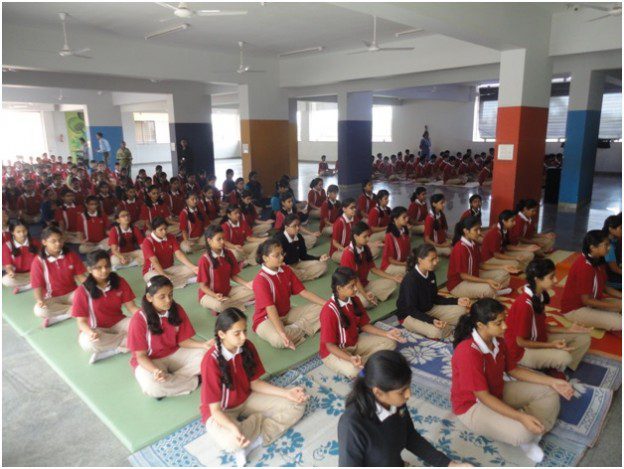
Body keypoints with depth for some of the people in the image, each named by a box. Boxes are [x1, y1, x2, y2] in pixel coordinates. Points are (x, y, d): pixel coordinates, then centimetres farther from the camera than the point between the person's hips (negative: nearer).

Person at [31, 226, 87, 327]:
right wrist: (40, 300, -27)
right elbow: (38, 285, -8)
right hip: (52, 298, -1)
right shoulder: (38, 261, -9)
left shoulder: (71, 255, -2)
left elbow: (79, 275, 0)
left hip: (71, 293, 1)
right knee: (39, 310, -35)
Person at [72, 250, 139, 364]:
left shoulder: (120, 282, -5)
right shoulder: (82, 291, -13)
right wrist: (90, 332, -35)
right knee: (88, 342, -37)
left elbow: (131, 307, -4)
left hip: (118, 324, 2)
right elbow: (81, 321, -12)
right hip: (96, 329, -2)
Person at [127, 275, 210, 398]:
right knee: (151, 386, -37)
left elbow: (183, 340, -2)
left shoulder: (177, 310, -8)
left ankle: (169, 380, -16)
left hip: (175, 354, 4)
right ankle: (194, 380, -16)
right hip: (150, 361, -4)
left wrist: (203, 345, -22)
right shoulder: (139, 319, -20)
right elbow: (140, 355, -17)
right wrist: (156, 370, -37)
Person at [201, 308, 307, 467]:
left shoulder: (247, 347, -12)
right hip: (221, 411, -5)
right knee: (232, 442, -40)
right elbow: (215, 409, -24)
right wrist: (233, 428, -44)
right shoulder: (211, 361, -29)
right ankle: (261, 420, -9)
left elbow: (254, 383, -1)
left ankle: (252, 442, -15)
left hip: (247, 399, 6)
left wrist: (286, 392, -12)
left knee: (296, 406, -9)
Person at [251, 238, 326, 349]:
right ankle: (304, 328, -12)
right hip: (266, 319, -6)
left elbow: (304, 292, -2)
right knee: (278, 340, -40)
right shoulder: (260, 280, -24)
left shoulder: (286, 270, -2)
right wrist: (282, 333, -44)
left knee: (320, 309, -6)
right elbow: (270, 309, -32)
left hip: (287, 313, 7)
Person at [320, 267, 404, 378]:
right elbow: (329, 345, -24)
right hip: (334, 351, -7)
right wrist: (350, 359, -40)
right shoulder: (329, 311, -29)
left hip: (356, 342, 7)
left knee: (389, 342, -3)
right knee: (354, 370, -37)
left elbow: (364, 325, 5)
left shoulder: (355, 300, -6)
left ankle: (360, 361, -10)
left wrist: (386, 334, -8)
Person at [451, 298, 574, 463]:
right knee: (522, 432, -28)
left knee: (548, 392, 2)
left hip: (498, 392, 8)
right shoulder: (468, 353, -35)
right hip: (473, 405, -8)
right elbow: (483, 396, -29)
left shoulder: (497, 340, -9)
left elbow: (513, 370, 5)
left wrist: (552, 382, -3)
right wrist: (521, 417, -34)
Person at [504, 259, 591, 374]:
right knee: (564, 357, -29)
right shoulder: (525, 304, -31)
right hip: (523, 350, -9)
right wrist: (551, 345, -25)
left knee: (584, 338, 5)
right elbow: (520, 342, -23)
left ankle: (556, 369, 4)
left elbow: (541, 326, 6)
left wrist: (568, 330, -1)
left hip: (539, 340, 9)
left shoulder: (540, 295, -4)